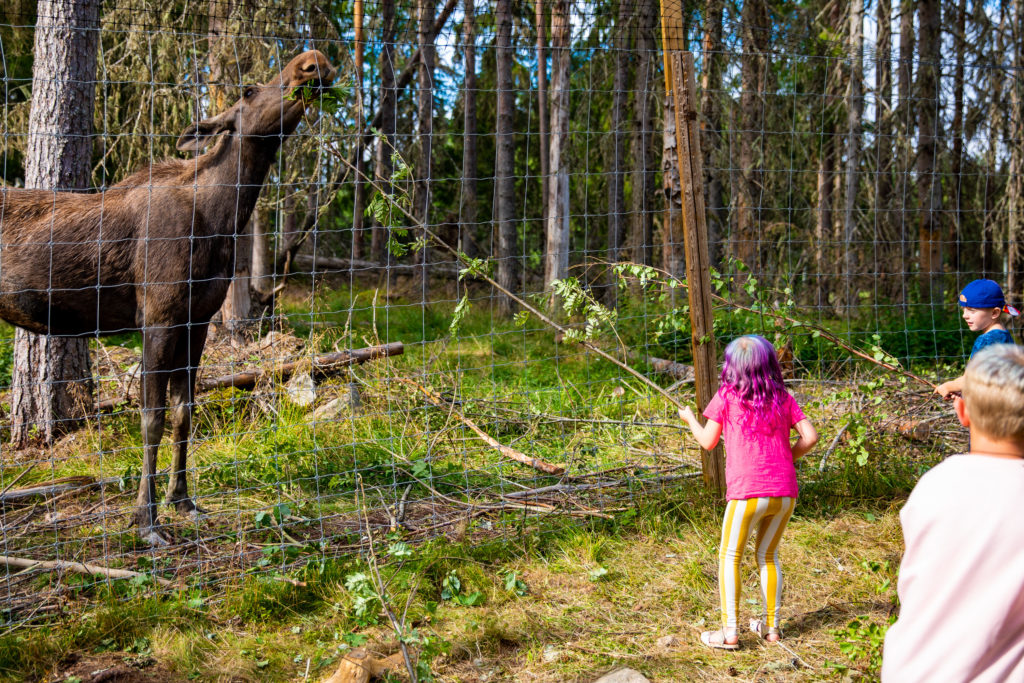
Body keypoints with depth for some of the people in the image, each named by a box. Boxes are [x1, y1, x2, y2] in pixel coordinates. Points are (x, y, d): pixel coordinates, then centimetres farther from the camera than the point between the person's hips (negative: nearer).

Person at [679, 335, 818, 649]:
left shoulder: (727, 396, -2)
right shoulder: (782, 398, 7)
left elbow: (708, 442, 3)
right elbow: (810, 437, 1)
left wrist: (689, 418, 20)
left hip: (747, 493, -4)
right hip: (785, 491, 4)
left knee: (730, 558, 10)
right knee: (768, 556, 21)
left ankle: (729, 631, 7)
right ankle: (771, 626, 27)